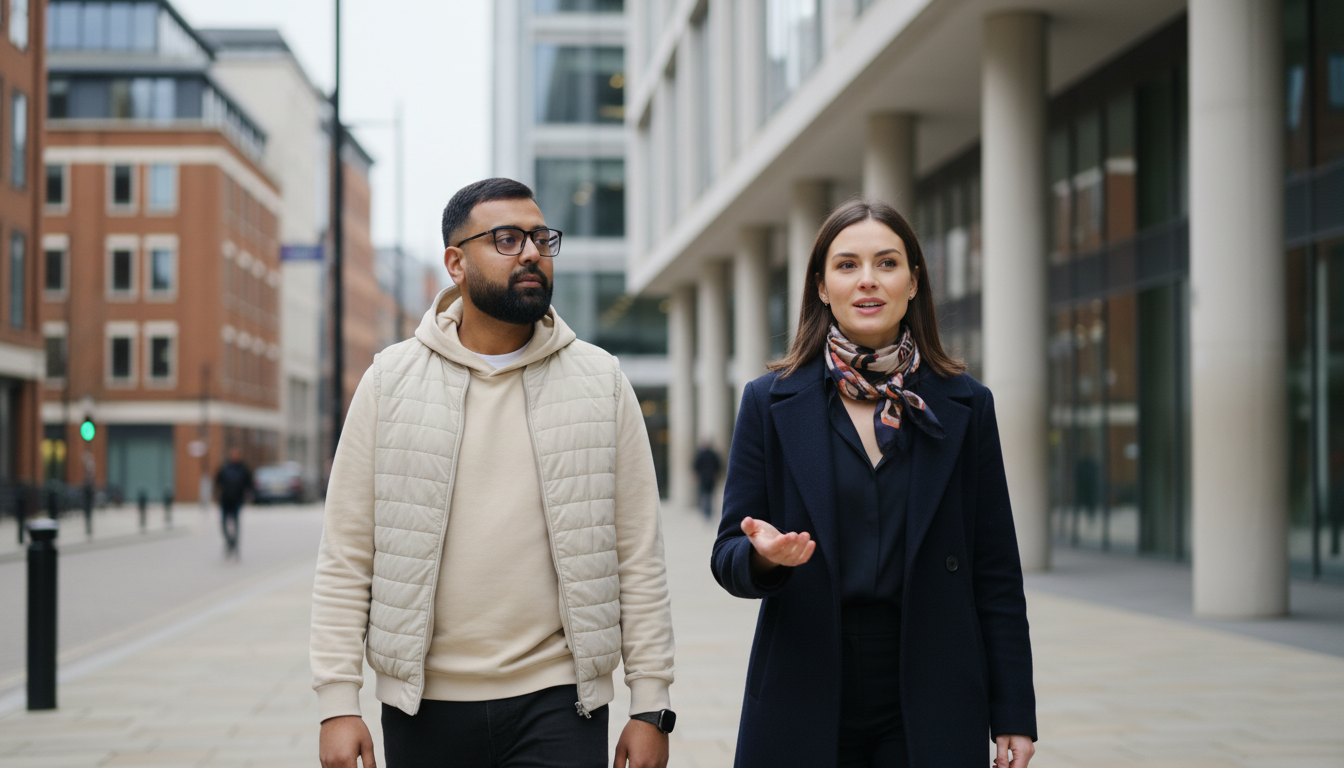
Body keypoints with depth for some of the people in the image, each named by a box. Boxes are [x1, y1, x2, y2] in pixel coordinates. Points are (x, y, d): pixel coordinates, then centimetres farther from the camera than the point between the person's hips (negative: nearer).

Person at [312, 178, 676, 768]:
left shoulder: (601, 382, 4)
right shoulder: (390, 381, 2)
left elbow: (639, 557, 3)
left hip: (556, 704, 0)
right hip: (423, 708, 1)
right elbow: (346, 557, 2)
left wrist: (650, 706, -1)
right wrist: (337, 703, -5)